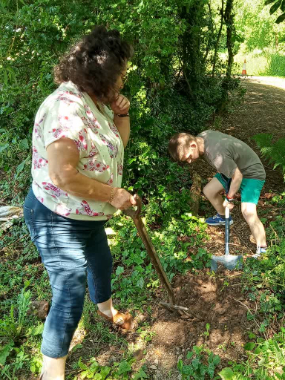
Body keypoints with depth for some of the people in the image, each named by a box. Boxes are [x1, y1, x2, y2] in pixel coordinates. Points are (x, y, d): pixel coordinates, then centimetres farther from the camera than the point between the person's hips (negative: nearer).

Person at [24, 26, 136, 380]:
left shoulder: (96, 102, 4)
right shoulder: (67, 108, -28)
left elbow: (119, 142, 16)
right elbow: (63, 176, -34)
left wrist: (121, 114, -3)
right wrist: (114, 195, -24)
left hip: (87, 217, 10)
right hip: (59, 220, -10)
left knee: (101, 262, 29)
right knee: (70, 297, 0)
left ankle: (106, 309, 61)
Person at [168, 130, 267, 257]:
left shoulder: (217, 155, -40)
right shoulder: (201, 137, -13)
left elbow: (237, 176, -29)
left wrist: (229, 198, -13)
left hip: (251, 172, -9)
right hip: (234, 168, 9)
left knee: (248, 212, -23)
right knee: (208, 191, 15)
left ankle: (262, 251, -8)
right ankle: (223, 217, 40)